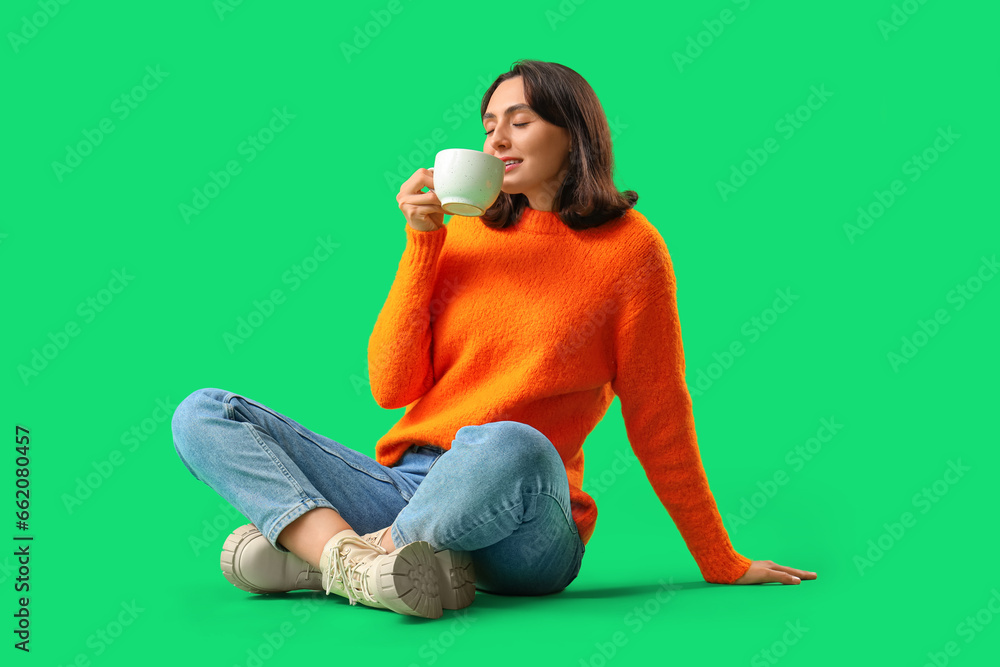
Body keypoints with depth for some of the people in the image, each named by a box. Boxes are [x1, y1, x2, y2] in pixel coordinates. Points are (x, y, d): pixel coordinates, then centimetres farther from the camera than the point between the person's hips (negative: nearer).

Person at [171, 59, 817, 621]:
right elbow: (392, 386, 6)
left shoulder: (628, 247, 2)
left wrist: (723, 565, 6)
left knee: (509, 447, -40)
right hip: (404, 484, 5)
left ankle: (312, 548, -17)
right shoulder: (466, 232, 13)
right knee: (203, 414, -8)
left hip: (525, 535, -4)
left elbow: (659, 424, 5)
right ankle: (355, 556, -28)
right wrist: (422, 243, 1)